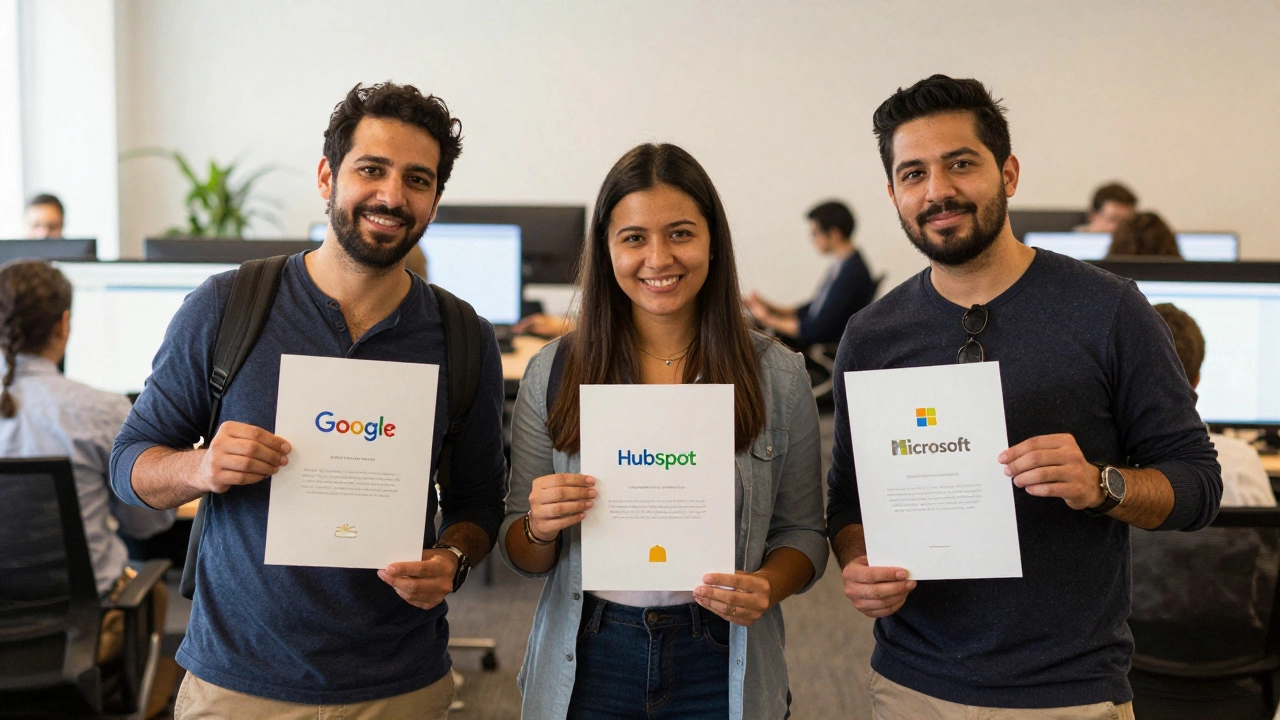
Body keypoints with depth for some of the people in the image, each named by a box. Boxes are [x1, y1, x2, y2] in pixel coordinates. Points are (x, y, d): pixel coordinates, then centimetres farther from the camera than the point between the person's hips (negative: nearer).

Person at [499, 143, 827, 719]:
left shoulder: (777, 376, -4)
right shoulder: (554, 372, -3)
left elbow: (801, 532, 3)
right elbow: (522, 557, 2)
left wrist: (766, 586, -16)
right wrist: (540, 528, -19)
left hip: (721, 671, 0)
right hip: (586, 667, 1)